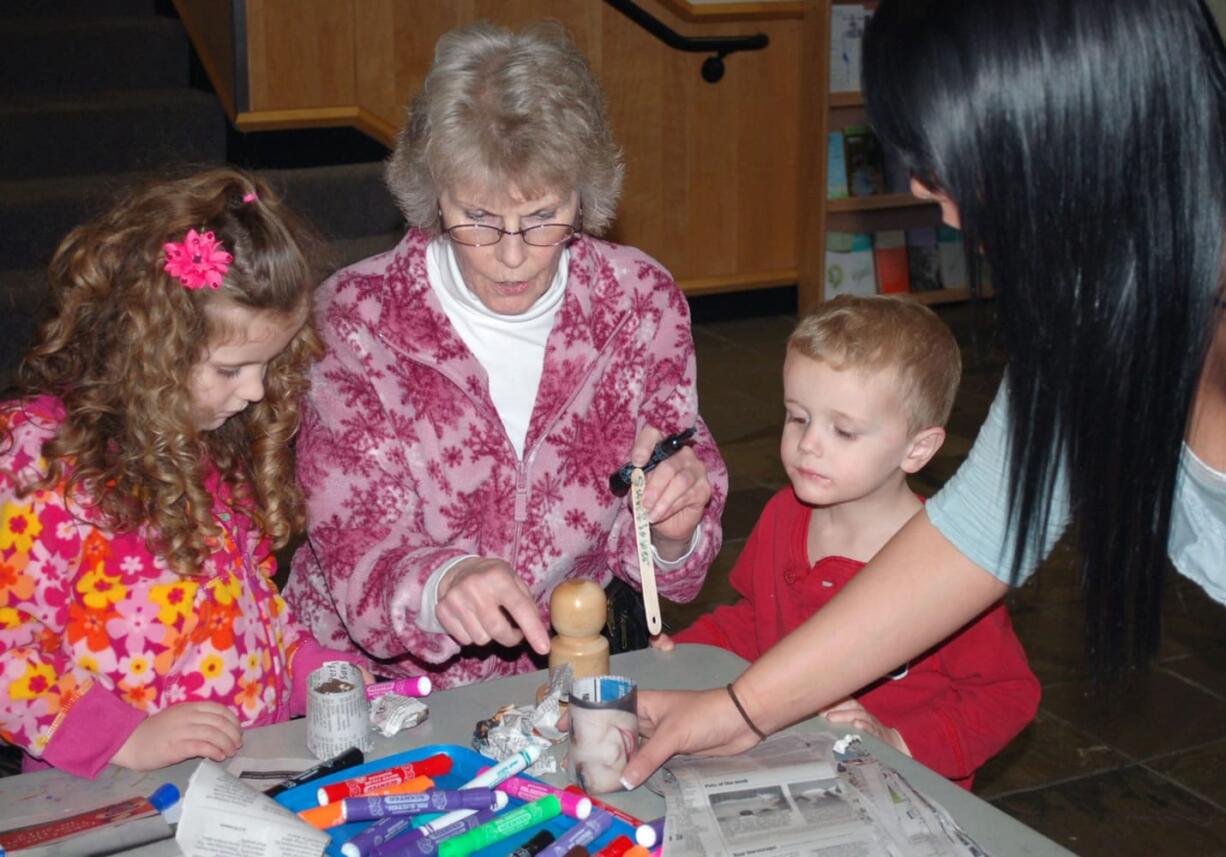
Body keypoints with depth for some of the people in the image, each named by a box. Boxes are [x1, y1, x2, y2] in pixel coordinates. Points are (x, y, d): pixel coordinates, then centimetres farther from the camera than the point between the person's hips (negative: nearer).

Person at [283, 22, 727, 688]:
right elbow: (357, 556, -18)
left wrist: (670, 530, -22)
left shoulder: (643, 302, -7)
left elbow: (647, 552, 1)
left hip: (567, 660, 4)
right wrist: (438, 585, -40)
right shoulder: (357, 319, -15)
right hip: (378, 678, -3)